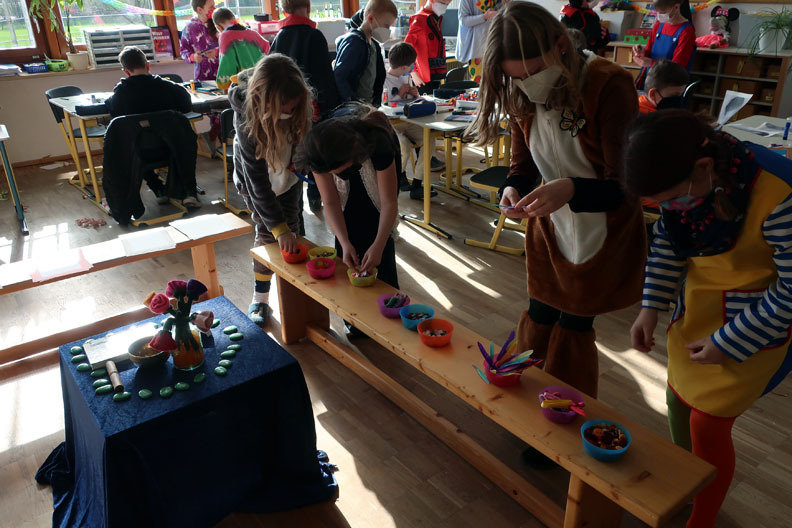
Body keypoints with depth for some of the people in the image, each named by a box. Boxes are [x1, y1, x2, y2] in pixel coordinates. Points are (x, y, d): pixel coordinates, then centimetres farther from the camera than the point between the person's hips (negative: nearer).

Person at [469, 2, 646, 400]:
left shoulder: (610, 87, -26)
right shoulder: (525, 98, -9)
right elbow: (523, 164, 2)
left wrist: (571, 189, -45)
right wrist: (514, 189, -22)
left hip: (603, 236, -4)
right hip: (549, 229, 4)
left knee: (573, 326, 8)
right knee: (540, 316, 14)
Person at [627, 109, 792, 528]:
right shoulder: (685, 181, -13)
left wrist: (730, 343, -17)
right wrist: (651, 307, -3)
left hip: (754, 321, -6)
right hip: (694, 307, 6)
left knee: (707, 424, 1)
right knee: (680, 400, 17)